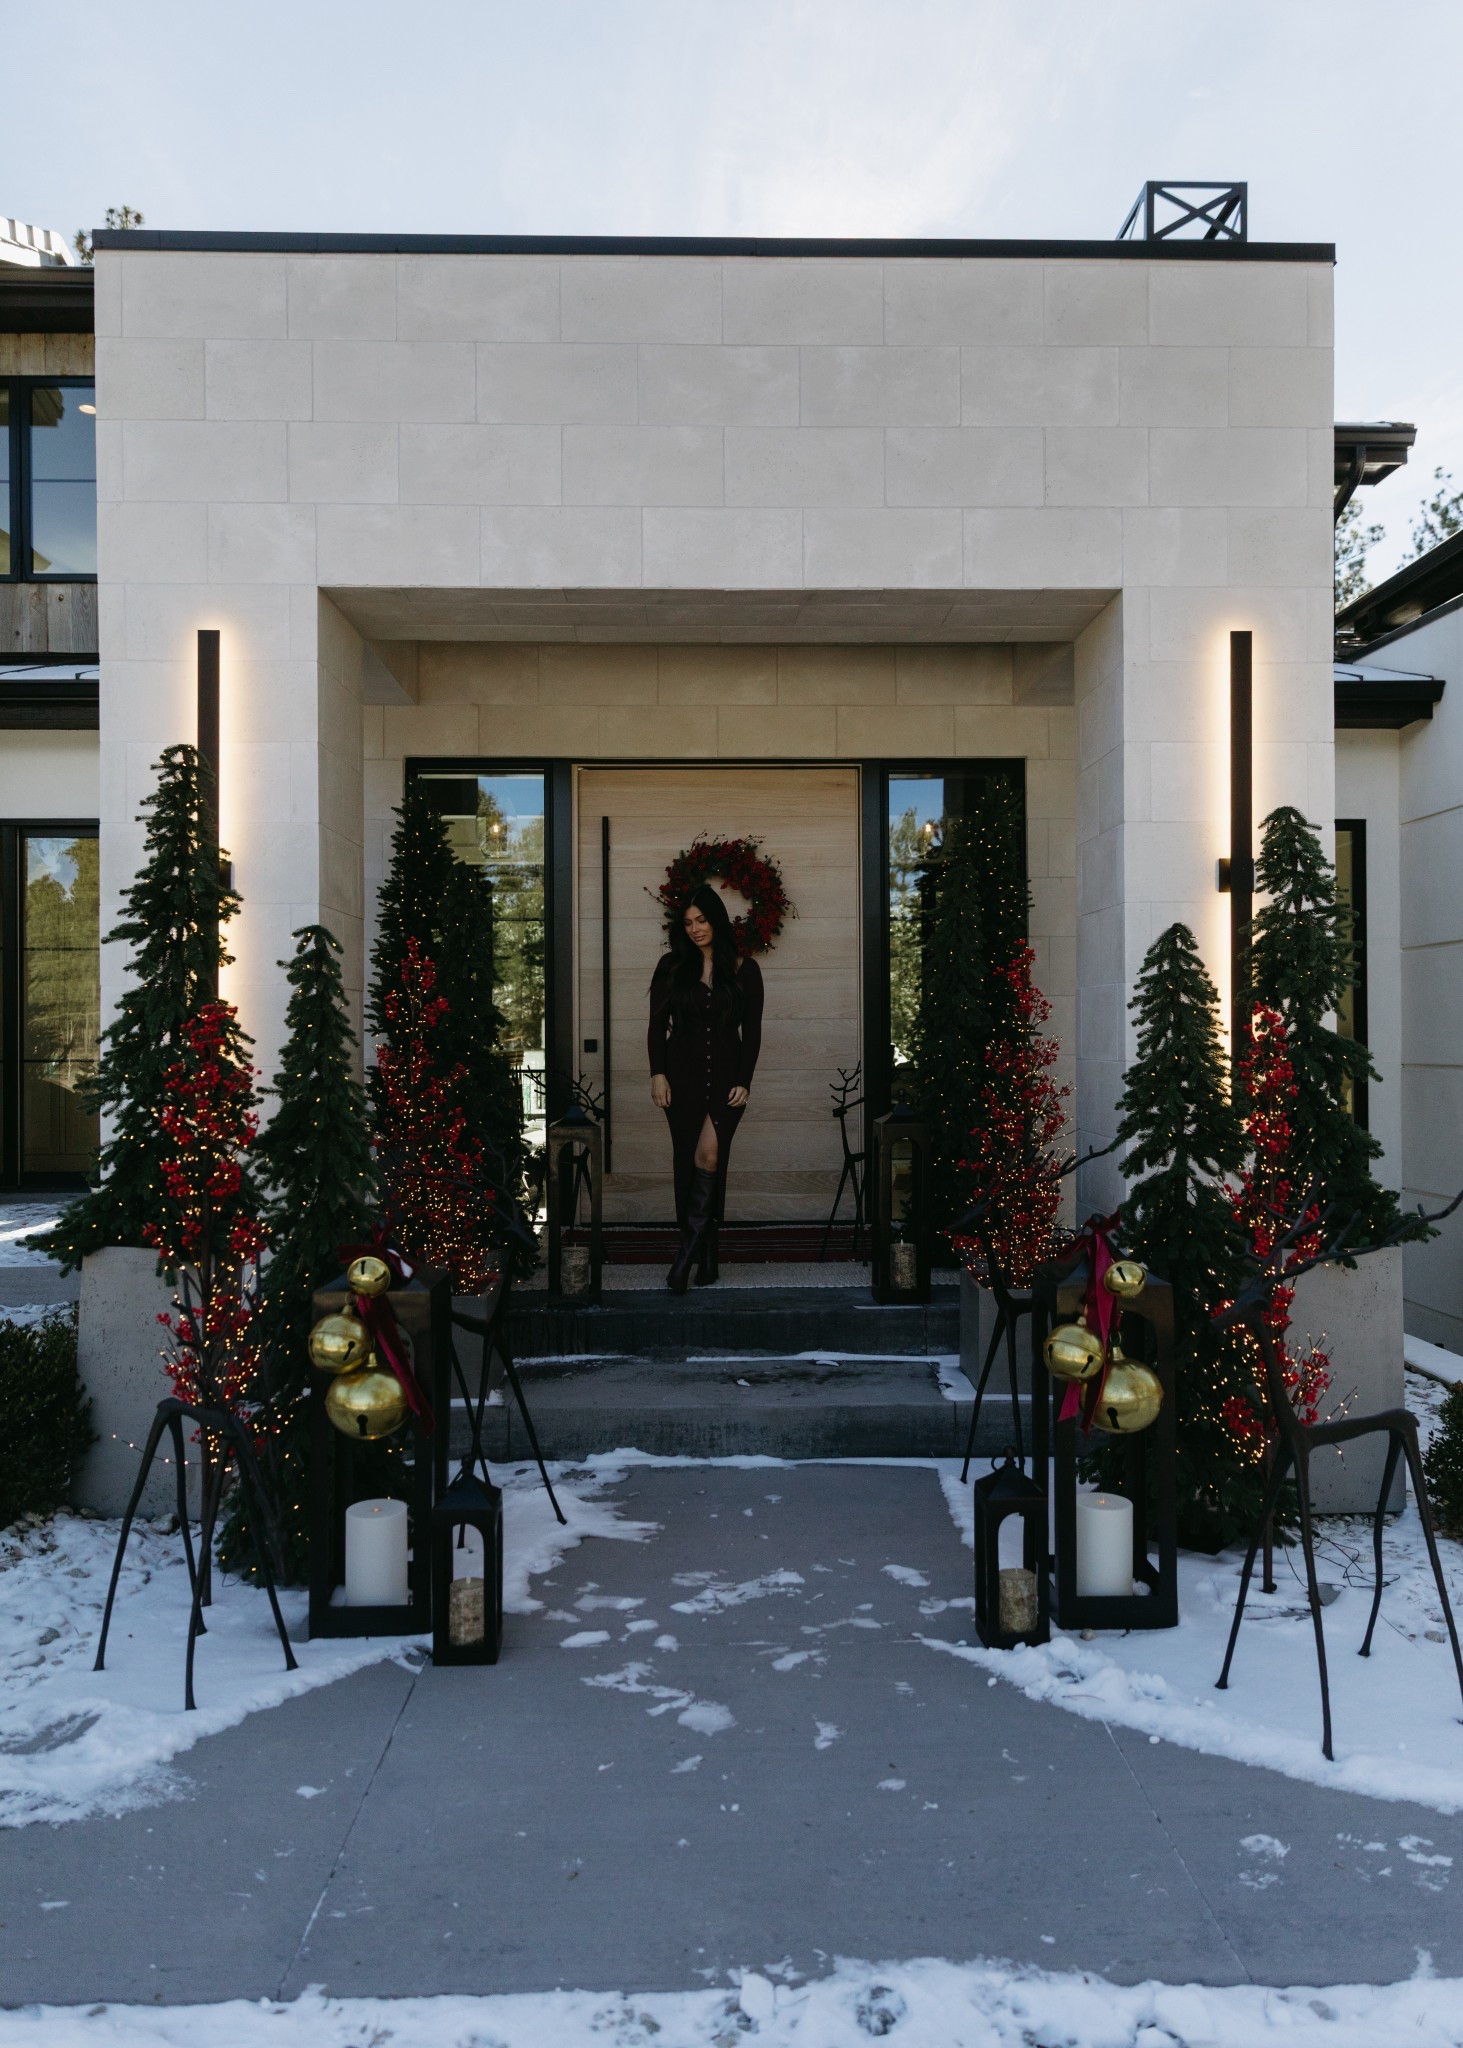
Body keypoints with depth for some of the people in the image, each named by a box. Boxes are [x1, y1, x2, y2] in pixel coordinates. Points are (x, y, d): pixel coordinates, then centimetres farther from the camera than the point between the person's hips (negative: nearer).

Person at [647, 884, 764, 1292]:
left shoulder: (744, 969, 4)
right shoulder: (671, 966, 7)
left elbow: (752, 1031, 4)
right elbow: (657, 1025, 6)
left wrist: (744, 1082, -4)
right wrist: (658, 1073, -4)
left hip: (726, 1076, -1)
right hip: (683, 1075, 2)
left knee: (709, 1154, -20)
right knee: (688, 1162, 1)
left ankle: (690, 1248, -10)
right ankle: (706, 1256, 10)